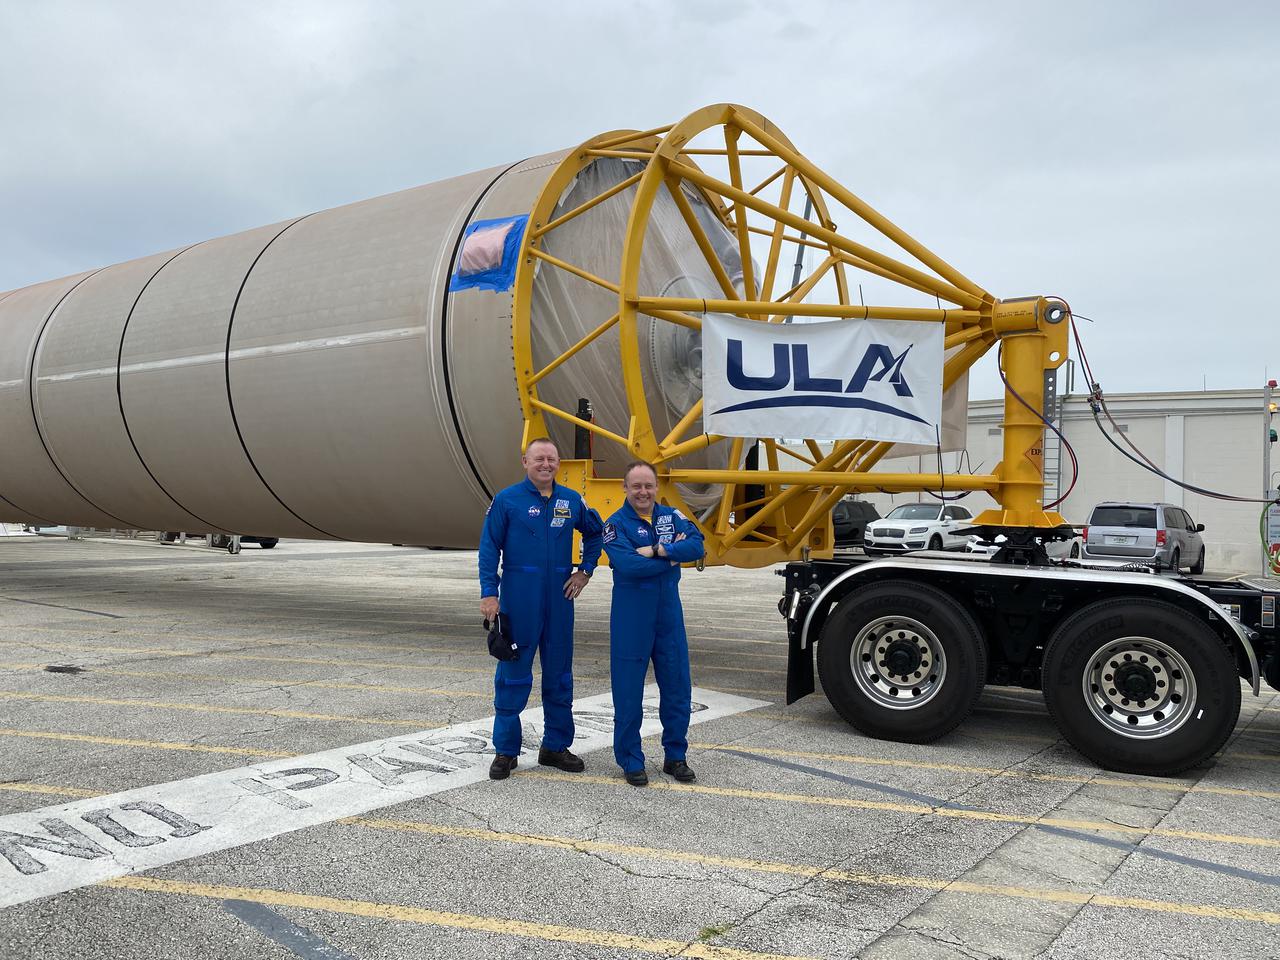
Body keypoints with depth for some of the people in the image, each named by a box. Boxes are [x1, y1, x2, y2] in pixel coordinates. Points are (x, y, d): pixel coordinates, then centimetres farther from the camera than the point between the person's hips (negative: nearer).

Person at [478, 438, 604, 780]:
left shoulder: (571, 501, 6)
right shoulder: (507, 500, -4)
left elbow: (595, 532, 22)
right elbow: (489, 548, -5)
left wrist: (585, 571, 12)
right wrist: (489, 593, -12)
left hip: (560, 598, 4)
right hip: (519, 599, -4)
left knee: (559, 674, 11)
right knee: (513, 674, 2)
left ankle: (556, 746, 25)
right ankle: (505, 751, 14)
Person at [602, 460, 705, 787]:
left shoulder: (671, 516, 7)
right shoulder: (616, 524, -6)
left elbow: (696, 546, -10)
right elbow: (627, 565, -22)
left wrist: (657, 550, -20)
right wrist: (672, 556, -14)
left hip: (669, 615, 4)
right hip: (631, 619, -4)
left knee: (677, 687, 10)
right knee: (628, 692, 3)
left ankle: (675, 756, 25)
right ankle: (631, 761, 17)